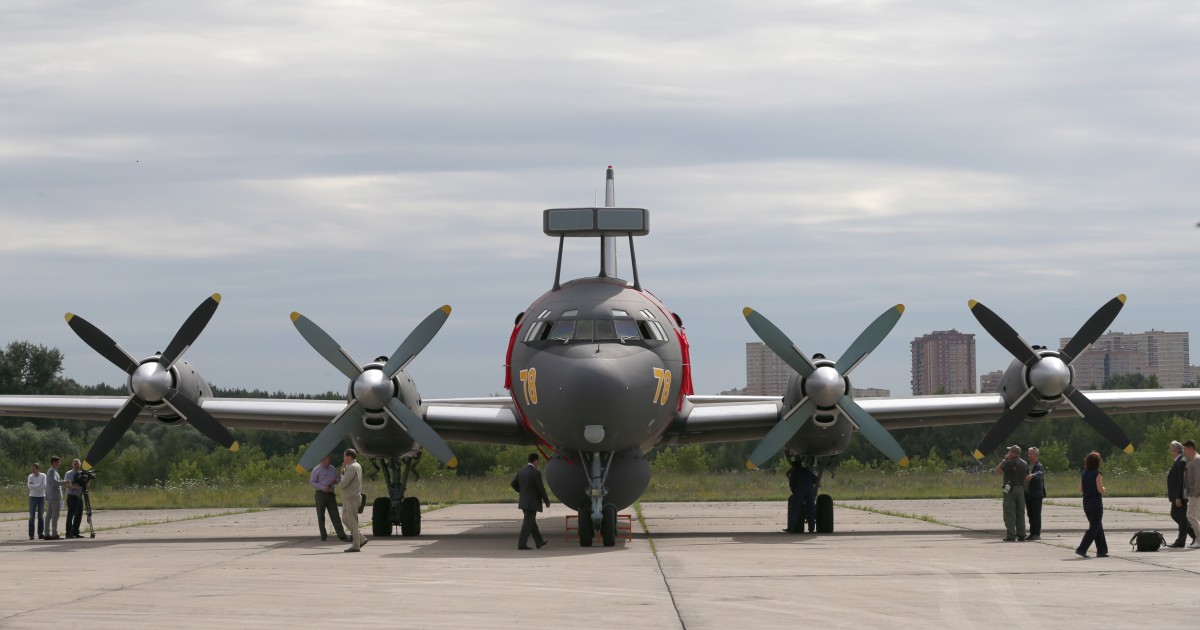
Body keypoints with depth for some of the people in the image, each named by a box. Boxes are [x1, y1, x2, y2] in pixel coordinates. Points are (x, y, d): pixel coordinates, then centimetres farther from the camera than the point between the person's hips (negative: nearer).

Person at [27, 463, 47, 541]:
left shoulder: (43, 476, -3)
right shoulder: (30, 476, 0)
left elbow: (45, 485, -14)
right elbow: (30, 486, -13)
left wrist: (34, 486, -14)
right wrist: (39, 485, -14)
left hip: (41, 497, 0)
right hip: (33, 497, 0)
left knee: (40, 516, 1)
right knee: (31, 516, -3)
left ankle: (41, 533, 5)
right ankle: (31, 534, -1)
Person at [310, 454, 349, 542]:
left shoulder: (333, 469, 13)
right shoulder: (317, 470, 0)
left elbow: (337, 481, 23)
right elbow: (312, 482, -3)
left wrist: (335, 481, -3)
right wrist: (322, 487, -17)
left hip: (331, 494, 3)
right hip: (321, 494, -3)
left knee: (335, 515, -3)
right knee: (321, 516, 3)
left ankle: (341, 535, -8)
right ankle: (323, 535, 13)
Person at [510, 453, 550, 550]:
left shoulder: (521, 471, 6)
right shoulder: (536, 473, -16)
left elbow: (513, 484, 13)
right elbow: (541, 488, -15)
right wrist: (547, 501, -4)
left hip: (523, 502, 8)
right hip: (532, 503, -8)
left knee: (532, 522, 17)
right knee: (528, 523, -5)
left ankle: (539, 542, 27)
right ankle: (522, 544, -8)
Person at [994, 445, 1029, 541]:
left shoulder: (1009, 463, -12)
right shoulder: (1025, 464, 10)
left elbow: (998, 471, -10)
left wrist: (1004, 460, -3)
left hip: (1010, 489, -6)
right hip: (1021, 489, 6)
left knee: (1009, 513, -4)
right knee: (1020, 512, 11)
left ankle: (1010, 534, -9)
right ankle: (1021, 534, 10)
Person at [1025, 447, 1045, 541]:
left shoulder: (1039, 466, -8)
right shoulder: (1027, 465, 14)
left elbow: (1040, 473, -29)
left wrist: (1032, 476, -49)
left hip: (1036, 494, -7)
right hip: (1027, 494, 7)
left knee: (1036, 515, -7)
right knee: (1031, 515, 9)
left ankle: (1037, 534, -6)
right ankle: (1032, 533, 13)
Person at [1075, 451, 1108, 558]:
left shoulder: (1084, 474, 6)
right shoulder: (1097, 474, -14)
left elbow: (1080, 489, 8)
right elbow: (1100, 490, -18)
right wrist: (1103, 488, 2)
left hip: (1086, 502, 7)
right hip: (1096, 502, -7)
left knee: (1098, 527, 16)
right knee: (1094, 528, -2)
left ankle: (1102, 550, 18)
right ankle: (1082, 548, -11)